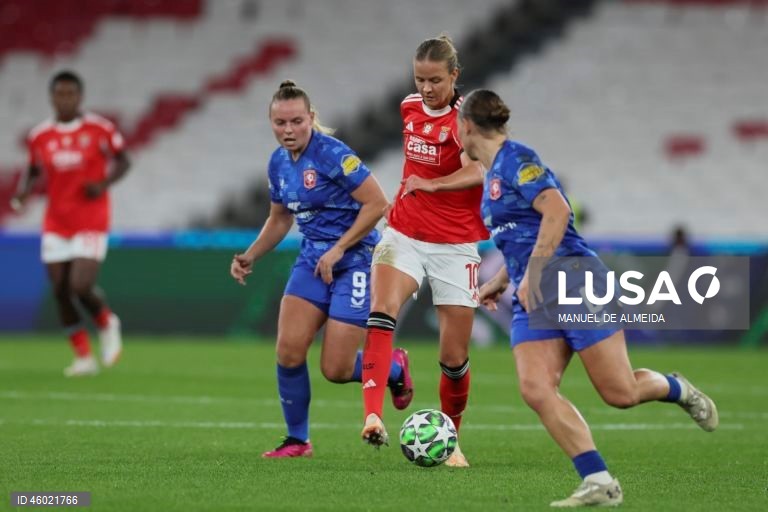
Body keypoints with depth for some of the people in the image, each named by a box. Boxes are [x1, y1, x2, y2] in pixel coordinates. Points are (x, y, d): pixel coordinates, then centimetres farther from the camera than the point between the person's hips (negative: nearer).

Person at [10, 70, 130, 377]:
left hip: (91, 222, -4)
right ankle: (84, 357, 13)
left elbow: (122, 161, 5)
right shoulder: (40, 136, 3)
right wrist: (22, 193, -4)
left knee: (81, 287, -16)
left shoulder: (100, 129, -5)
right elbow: (34, 171, 16)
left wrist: (104, 183, -13)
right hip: (56, 223, 4)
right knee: (60, 292, 0)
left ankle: (107, 323, 18)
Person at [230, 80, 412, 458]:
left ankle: (394, 367, 26)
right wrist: (250, 257, 7)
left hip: (355, 260, -6)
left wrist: (338, 249, -19)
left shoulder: (332, 154, -18)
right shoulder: (278, 163, 5)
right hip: (313, 259, 6)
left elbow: (376, 203, -19)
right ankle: (297, 440, 7)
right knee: (288, 352, -9)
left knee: (335, 370, -7)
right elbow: (279, 219, 21)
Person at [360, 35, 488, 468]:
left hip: (456, 245, -3)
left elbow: (475, 174, -33)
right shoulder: (410, 107, 4)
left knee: (455, 357, 0)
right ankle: (373, 416, -39)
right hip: (406, 234, 4)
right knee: (383, 310, -26)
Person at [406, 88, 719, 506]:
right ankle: (599, 483, -14)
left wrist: (531, 275, -24)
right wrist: (500, 281, 34)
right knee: (535, 390, -13)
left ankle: (676, 389, 27)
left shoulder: (515, 159, -10)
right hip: (534, 299, 8)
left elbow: (557, 211, -23)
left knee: (621, 393, -7)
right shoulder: (492, 173, 19)